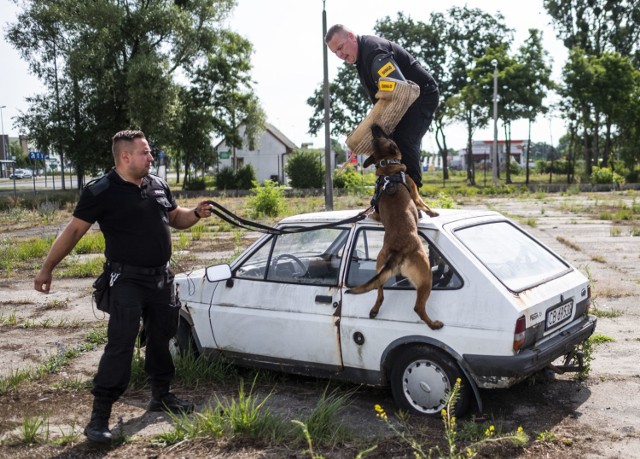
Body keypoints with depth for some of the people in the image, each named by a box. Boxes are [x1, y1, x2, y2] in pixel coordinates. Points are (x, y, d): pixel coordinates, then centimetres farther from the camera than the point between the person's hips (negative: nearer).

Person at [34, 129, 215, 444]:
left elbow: (175, 218, 19)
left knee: (161, 338, 16)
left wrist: (196, 213, -2)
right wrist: (47, 269, -9)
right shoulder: (102, 191, -12)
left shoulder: (157, 185, 7)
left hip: (160, 278, 7)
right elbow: (73, 230, -9)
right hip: (126, 280, -6)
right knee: (120, 345, -10)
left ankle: (161, 396, 33)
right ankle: (99, 415, -2)